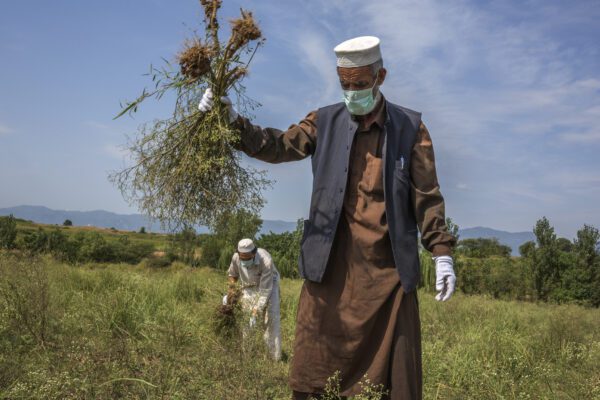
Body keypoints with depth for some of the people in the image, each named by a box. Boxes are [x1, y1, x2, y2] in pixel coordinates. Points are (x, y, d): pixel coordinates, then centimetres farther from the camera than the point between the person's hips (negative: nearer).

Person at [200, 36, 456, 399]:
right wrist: (234, 120, -17)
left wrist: (442, 253, -4)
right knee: (319, 363, 8)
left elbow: (426, 195, 2)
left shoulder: (410, 127, 3)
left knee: (392, 366, 9)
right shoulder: (325, 122, 7)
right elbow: (279, 147, -2)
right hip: (332, 263, 1)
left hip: (387, 266, -1)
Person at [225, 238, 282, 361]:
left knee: (272, 317, -17)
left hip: (269, 283, -3)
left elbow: (265, 291, -35)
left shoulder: (266, 261, -38)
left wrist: (255, 314, -38)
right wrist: (230, 291, -12)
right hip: (250, 285, 4)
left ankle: (275, 356, -12)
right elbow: (232, 274, 2)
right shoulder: (236, 257, -24)